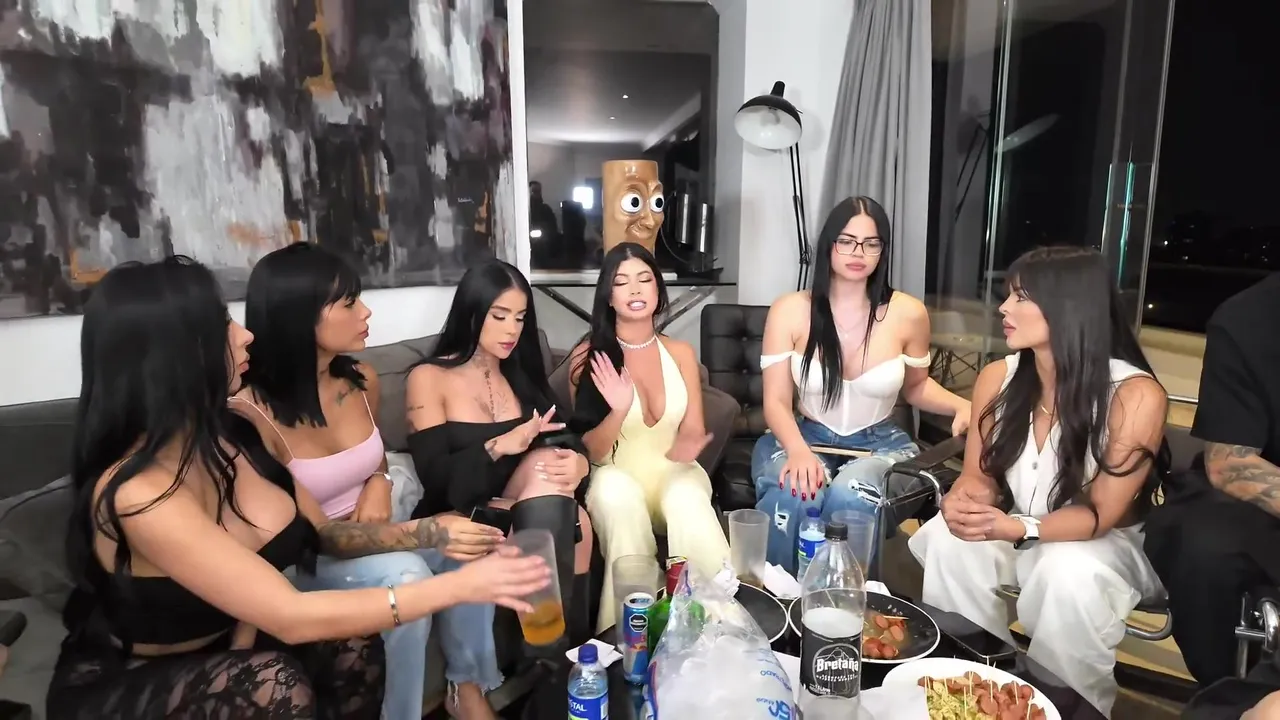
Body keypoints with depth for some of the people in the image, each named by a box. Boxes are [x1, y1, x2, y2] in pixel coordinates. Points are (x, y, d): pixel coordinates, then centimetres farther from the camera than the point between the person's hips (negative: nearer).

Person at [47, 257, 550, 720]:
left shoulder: (237, 435, -8)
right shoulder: (135, 492, -32)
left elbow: (324, 532, 0)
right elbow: (290, 618, -34)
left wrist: (428, 534, -17)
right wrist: (459, 586, -33)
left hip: (228, 655, 6)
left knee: (350, 639, -20)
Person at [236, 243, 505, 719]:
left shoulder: (362, 380, -3)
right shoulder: (251, 414, -23)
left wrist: (379, 483, -7)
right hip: (306, 559, -5)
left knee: (469, 544, -21)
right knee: (405, 574, -33)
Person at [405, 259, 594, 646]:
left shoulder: (521, 374, 14)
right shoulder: (428, 378, -1)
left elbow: (567, 441, 3)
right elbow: (436, 478, -11)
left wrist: (577, 463, -21)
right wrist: (499, 446, -26)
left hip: (524, 513, 4)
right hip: (460, 521, -4)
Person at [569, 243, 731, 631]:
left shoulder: (681, 352, 3)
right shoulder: (588, 357, -6)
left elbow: (693, 432, 2)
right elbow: (590, 452, -7)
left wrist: (684, 449, -25)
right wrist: (618, 412, -29)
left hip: (673, 473, 2)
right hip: (616, 476, -1)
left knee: (687, 498, -35)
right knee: (618, 494, -38)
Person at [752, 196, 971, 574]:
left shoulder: (907, 313, -4)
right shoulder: (789, 311, -6)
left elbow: (916, 386, 16)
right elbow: (777, 402, -9)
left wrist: (961, 405, -6)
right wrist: (799, 452, -29)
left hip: (880, 443, 1)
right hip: (805, 437, 0)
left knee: (853, 495, -35)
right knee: (793, 495, -35)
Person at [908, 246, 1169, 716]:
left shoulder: (1135, 395, -23)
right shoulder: (997, 377, -10)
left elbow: (1100, 516, -20)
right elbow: (979, 475, -1)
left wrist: (1016, 527, -37)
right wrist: (962, 502, -27)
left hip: (1106, 544, -3)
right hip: (1014, 531, 4)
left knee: (1068, 573, -35)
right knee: (949, 539, -25)